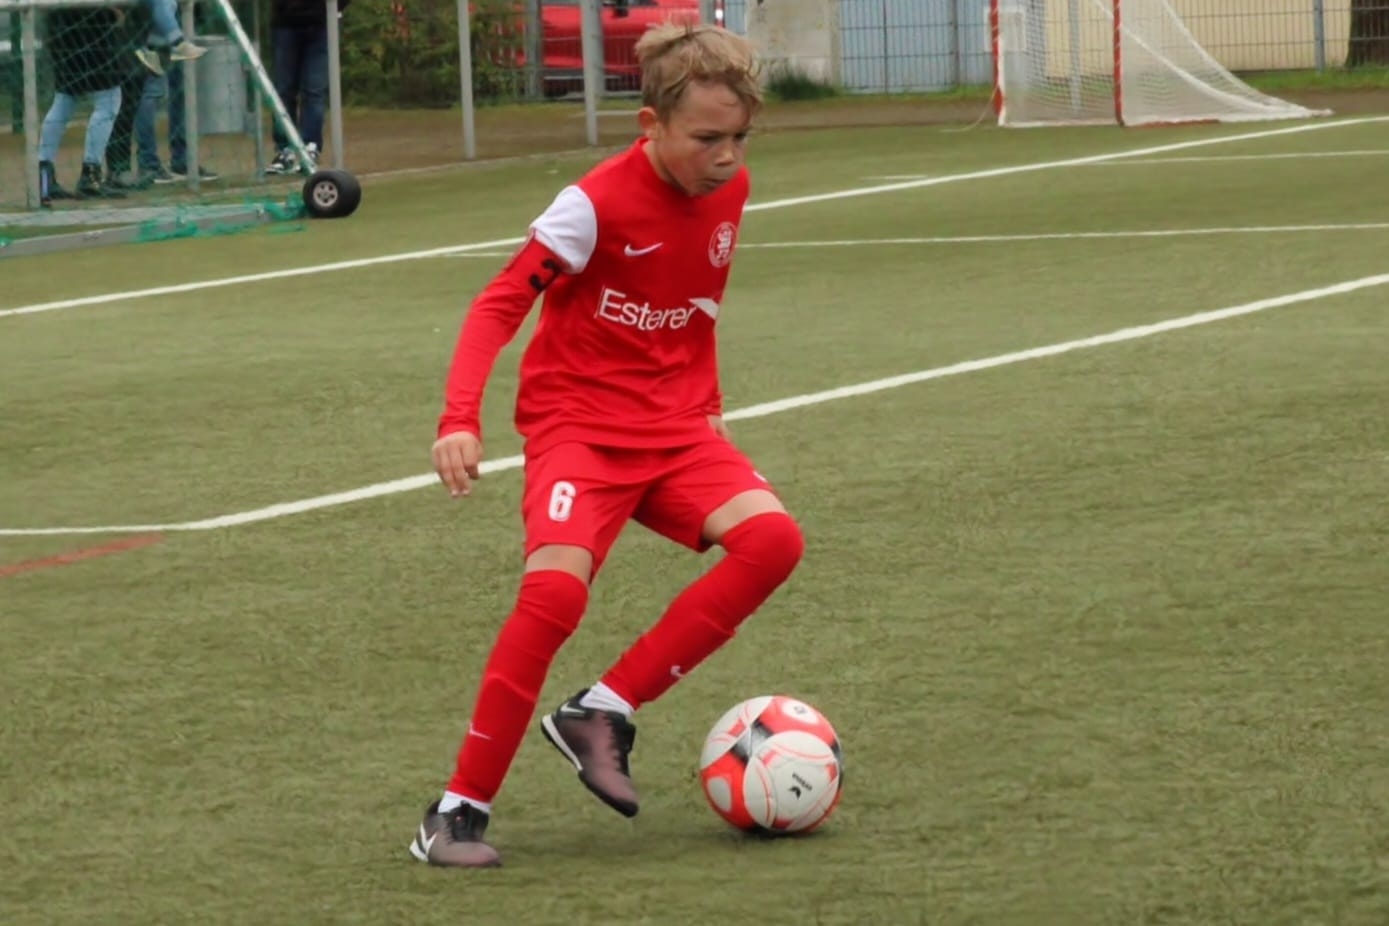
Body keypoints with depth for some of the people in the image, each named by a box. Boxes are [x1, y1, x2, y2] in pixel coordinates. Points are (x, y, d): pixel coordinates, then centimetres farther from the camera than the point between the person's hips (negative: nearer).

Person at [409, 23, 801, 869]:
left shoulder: (728, 191, 2)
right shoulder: (599, 204, -17)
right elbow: (501, 303, -18)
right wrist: (461, 420, -29)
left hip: (673, 429, 6)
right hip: (578, 423, -6)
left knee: (771, 538, -22)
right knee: (557, 587, -30)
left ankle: (604, 714, -12)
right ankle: (461, 809, -16)